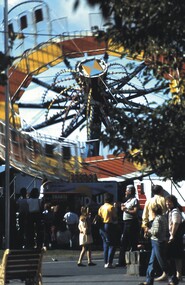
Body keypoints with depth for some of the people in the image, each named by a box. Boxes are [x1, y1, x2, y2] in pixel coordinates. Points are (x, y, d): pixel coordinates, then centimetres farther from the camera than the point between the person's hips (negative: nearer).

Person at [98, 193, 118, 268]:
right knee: (112, 245, -3)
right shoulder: (111, 207, -10)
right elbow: (115, 218, -10)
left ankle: (105, 263, 13)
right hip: (109, 226, -7)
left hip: (102, 227, 7)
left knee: (105, 245, 14)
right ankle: (109, 263, -12)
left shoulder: (101, 207, 9)